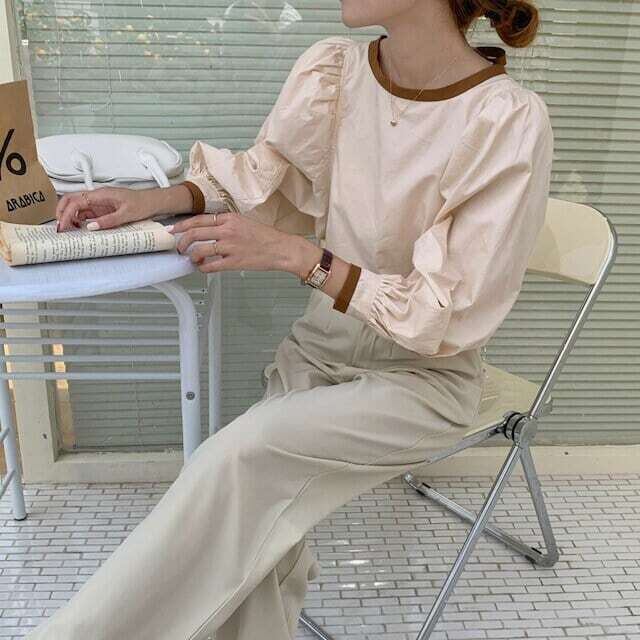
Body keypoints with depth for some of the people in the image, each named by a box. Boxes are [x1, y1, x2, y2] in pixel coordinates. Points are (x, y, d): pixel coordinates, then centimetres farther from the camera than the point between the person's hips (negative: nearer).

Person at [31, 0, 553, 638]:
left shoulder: (511, 120, -19)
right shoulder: (331, 68, -4)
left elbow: (449, 312, -18)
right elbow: (264, 174, 12)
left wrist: (295, 254, -25)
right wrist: (156, 199, -4)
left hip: (425, 373, -4)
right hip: (319, 344, 4)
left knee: (244, 453, -27)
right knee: (257, 518, -22)